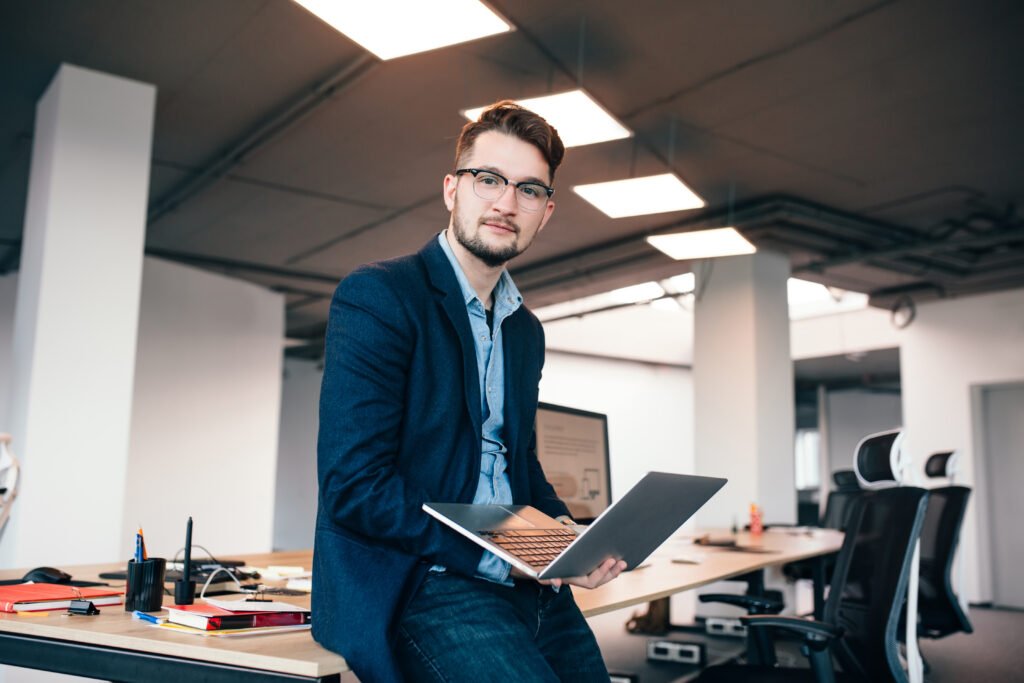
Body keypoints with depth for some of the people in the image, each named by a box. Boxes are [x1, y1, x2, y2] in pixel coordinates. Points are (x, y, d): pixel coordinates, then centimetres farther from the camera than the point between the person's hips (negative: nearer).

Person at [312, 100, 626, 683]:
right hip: (414, 585, -7)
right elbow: (354, 487, -15)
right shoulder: (377, 297, -8)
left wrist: (568, 533, 4)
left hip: (526, 585, 8)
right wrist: (496, 556, -16)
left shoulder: (526, 329, 16)